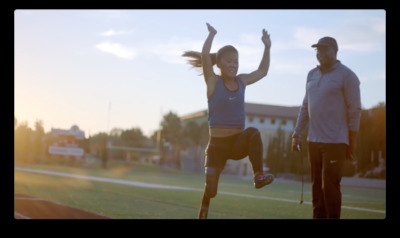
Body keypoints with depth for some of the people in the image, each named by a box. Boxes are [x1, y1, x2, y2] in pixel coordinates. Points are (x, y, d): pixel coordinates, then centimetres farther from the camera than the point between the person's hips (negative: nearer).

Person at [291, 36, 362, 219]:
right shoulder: (312, 75, 14)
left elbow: (355, 110, -7)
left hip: (335, 142, -6)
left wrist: (352, 143, -7)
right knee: (317, 187, 9)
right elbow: (305, 107, 17)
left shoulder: (346, 75, -5)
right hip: (314, 141, 6)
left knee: (330, 186, -7)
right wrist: (297, 135, 12)